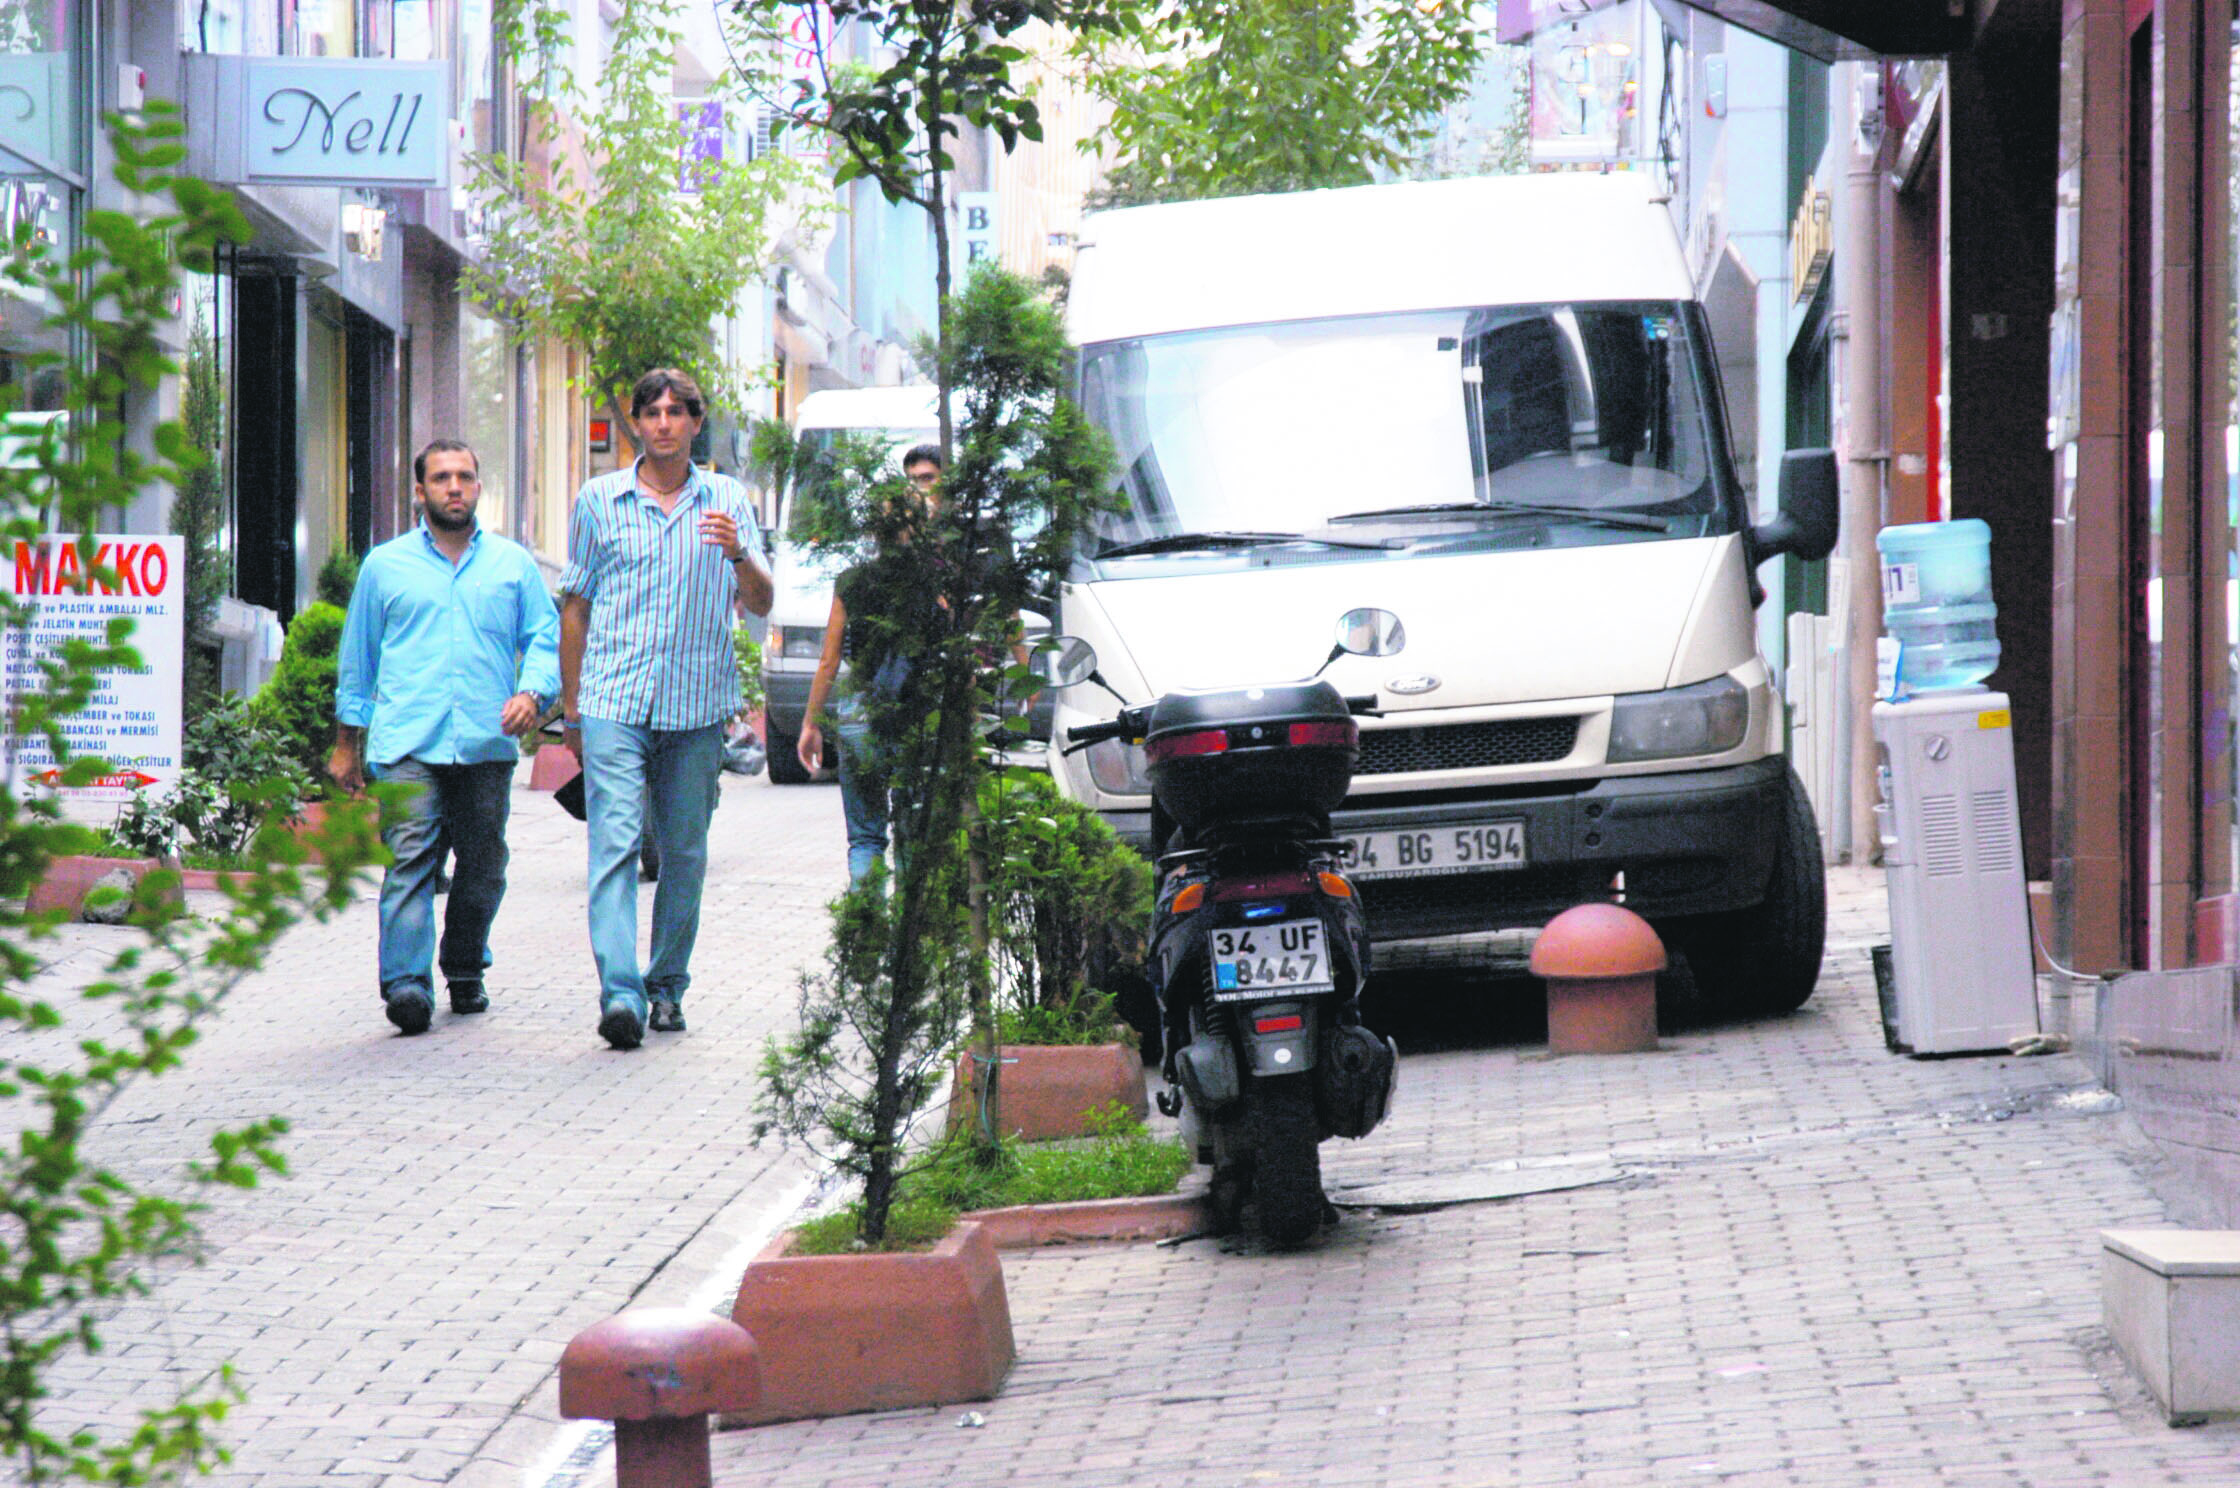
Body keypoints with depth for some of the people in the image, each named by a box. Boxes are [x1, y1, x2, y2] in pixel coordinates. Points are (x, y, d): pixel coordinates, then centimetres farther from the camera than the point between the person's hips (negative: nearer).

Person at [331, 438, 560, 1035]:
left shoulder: (513, 564, 15)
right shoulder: (386, 566, 13)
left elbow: (546, 637, 14)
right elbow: (357, 657, 18)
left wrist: (533, 692, -7)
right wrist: (347, 742, 16)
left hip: (487, 746, 2)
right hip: (407, 745, -2)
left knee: (482, 869, 7)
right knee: (410, 861, -16)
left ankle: (465, 971, 26)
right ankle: (406, 982, -24)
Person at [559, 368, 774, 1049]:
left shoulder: (727, 501, 8)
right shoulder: (599, 501, 7)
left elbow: (760, 604, 4)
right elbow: (575, 606, 13)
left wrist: (739, 555, -17)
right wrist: (571, 705, 10)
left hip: (696, 707, 2)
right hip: (614, 704, -1)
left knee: (684, 853, 7)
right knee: (615, 845, -14)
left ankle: (667, 986, 21)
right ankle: (619, 993, -22)